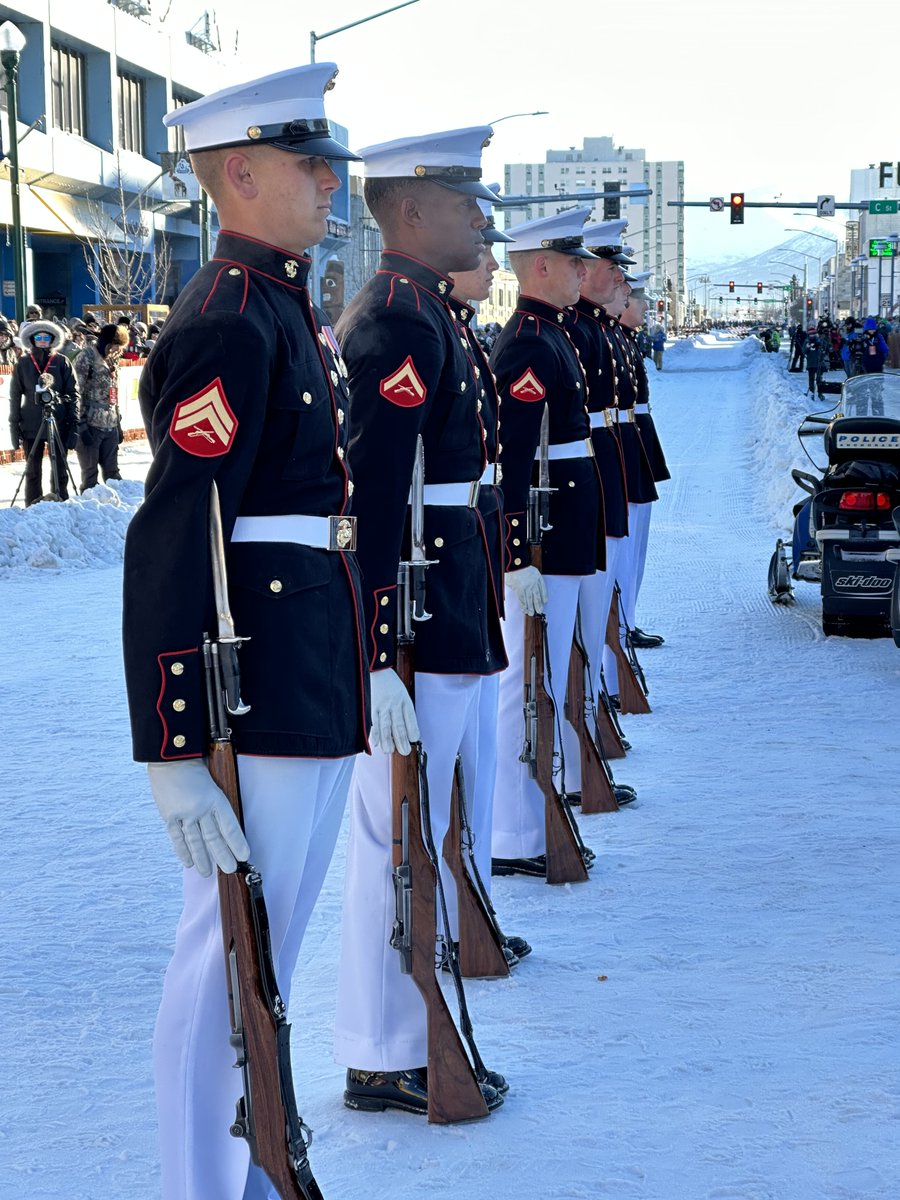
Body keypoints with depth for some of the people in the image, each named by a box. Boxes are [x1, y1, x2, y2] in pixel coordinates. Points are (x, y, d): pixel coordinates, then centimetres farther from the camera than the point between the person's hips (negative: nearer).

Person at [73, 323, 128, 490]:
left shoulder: (112, 361, 15)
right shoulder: (87, 357, -9)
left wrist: (118, 423, 19)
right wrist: (81, 425, -17)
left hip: (110, 426, 7)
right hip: (91, 426, -7)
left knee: (112, 471, 11)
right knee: (90, 473, -1)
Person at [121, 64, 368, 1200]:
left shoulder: (292, 313, 15)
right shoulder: (226, 324, -16)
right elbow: (171, 542, -22)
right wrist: (172, 752, -25)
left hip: (319, 694, 10)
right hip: (258, 700, -10)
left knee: (271, 947, 19)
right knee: (232, 962, -1)